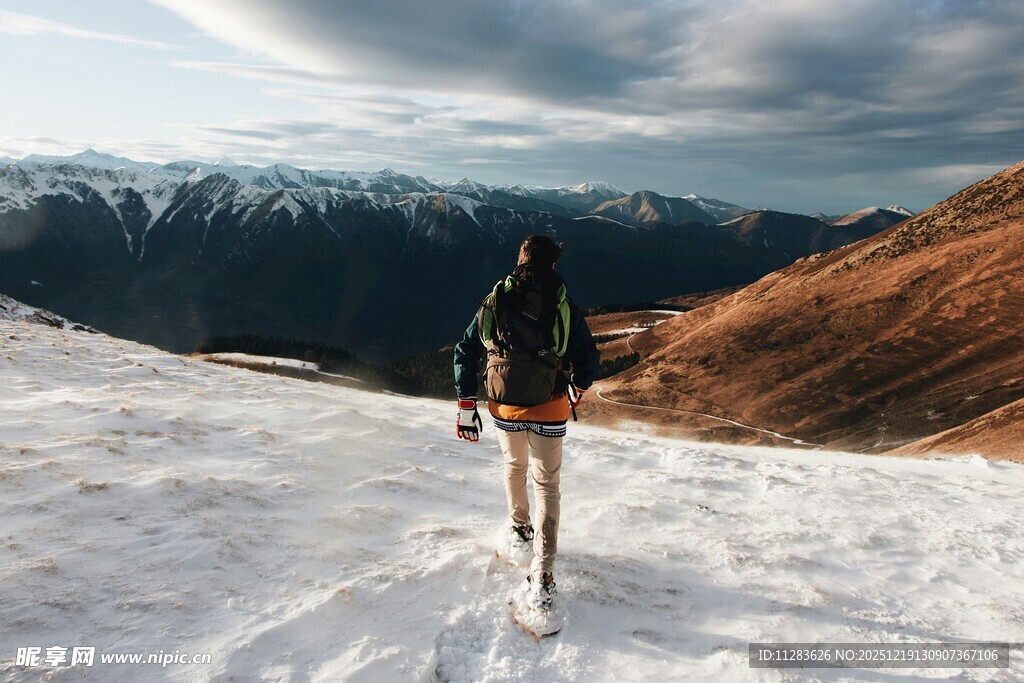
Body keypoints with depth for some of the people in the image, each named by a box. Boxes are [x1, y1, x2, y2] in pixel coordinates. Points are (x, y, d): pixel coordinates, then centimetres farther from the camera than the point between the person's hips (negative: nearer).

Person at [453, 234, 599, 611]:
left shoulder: (494, 302, -1)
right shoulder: (564, 307, -8)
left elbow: (465, 353, 2)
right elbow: (588, 357, -3)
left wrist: (466, 405, 8)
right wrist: (578, 389, 19)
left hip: (504, 407, 2)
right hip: (549, 409, -2)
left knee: (514, 465, 29)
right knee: (547, 483, 9)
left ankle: (519, 529, 48)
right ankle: (543, 574, 3)